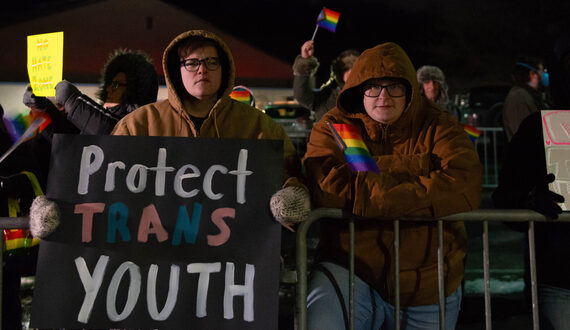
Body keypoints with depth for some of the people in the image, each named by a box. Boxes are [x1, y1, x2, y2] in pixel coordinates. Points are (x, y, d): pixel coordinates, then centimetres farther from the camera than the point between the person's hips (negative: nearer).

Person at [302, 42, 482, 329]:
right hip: (351, 270, -2)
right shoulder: (334, 128, 2)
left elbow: (466, 189, -16)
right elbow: (325, 188, -17)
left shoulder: (438, 128, 3)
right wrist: (414, 167, -17)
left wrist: (373, 197, -22)